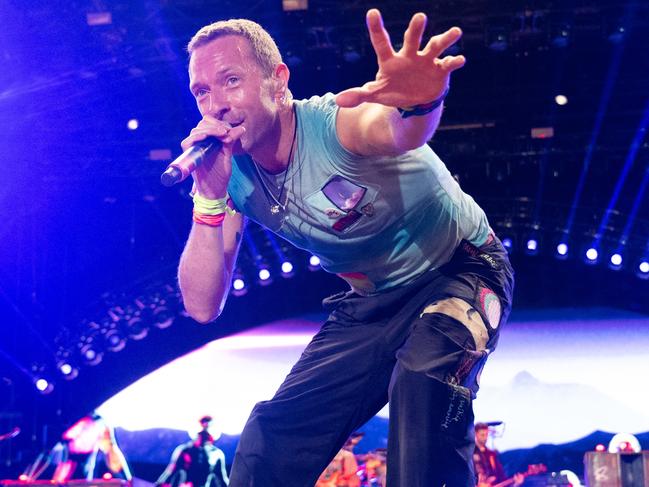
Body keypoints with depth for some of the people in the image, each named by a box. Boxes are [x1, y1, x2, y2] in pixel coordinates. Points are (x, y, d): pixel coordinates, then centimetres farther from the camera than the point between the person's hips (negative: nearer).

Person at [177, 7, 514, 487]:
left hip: (461, 271, -5)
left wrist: (417, 104, -78)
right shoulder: (232, 174, -10)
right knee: (269, 445, 0)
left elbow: (396, 131, -54)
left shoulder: (331, 123, -28)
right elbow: (203, 306, -16)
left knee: (425, 383, -36)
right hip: (371, 303, 6)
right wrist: (210, 196, -29)